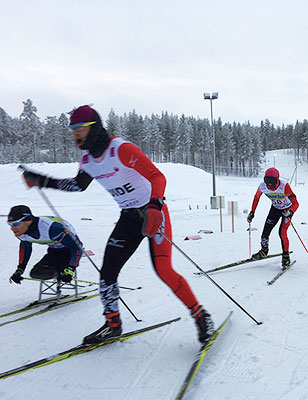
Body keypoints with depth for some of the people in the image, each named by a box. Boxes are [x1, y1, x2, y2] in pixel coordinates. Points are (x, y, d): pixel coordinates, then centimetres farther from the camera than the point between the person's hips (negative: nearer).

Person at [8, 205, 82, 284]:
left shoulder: (51, 228, -39)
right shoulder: (21, 233, -14)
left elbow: (77, 245, -32)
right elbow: (25, 247, 12)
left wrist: (70, 269, -34)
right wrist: (19, 270, 9)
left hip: (69, 250, -7)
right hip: (54, 251, 7)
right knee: (35, 273, -9)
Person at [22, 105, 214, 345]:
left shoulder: (121, 149, -22)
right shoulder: (88, 161, 0)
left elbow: (157, 177, -26)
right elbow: (78, 185, 20)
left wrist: (154, 206, -42)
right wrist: (43, 181, 14)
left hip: (154, 213, -7)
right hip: (129, 217, 7)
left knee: (163, 270, -16)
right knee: (108, 271, 3)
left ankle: (201, 316, 3)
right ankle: (113, 324, 23)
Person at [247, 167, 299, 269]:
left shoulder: (284, 186, -36)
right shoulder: (262, 186, -23)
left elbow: (295, 203, -33)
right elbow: (256, 197, -1)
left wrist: (290, 212, -52)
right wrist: (252, 212, -2)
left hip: (287, 209, -4)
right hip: (275, 208, 4)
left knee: (282, 232, -18)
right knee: (266, 230, -2)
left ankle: (286, 257, 1)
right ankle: (264, 250, 26)